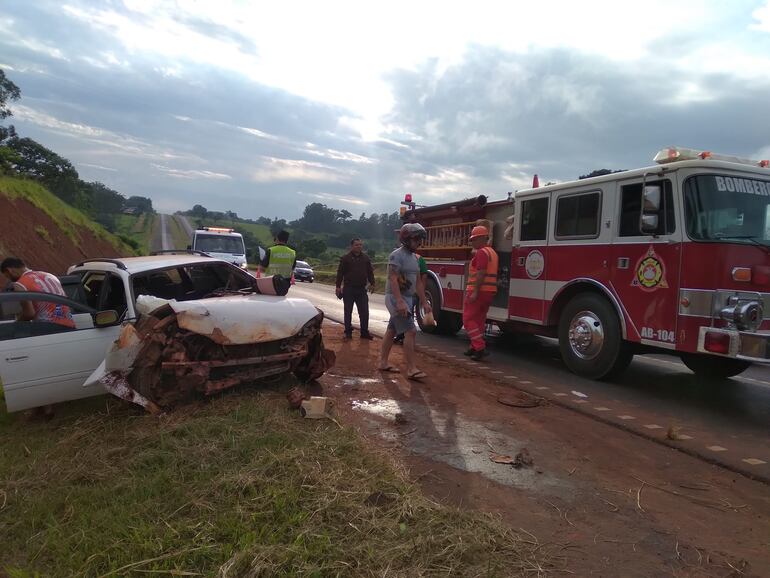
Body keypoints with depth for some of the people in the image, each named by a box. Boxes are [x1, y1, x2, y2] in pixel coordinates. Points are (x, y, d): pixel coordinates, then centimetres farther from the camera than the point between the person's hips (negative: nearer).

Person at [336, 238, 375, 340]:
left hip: (362, 289, 3)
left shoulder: (366, 258, 9)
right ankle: (348, 332, 14)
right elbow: (340, 273, -1)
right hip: (348, 289, -3)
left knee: (364, 312, 3)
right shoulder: (345, 258, -1)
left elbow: (370, 272, 14)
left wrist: (372, 283, 7)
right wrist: (338, 286, -6)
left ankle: (364, 332, 12)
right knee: (348, 312, 5)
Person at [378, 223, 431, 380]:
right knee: (410, 331, -13)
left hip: (407, 298, 9)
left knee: (392, 331, 13)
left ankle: (383, 363, 21)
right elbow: (393, 279, -22)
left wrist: (424, 302, 14)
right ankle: (411, 369, -10)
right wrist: (400, 302, -29)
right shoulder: (397, 255, -14)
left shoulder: (414, 257, 13)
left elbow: (418, 282, 17)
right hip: (396, 298, -9)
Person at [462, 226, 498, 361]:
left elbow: (481, 273, -23)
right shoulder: (492, 252, 18)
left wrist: (475, 292, -25)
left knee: (468, 319, -5)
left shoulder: (481, 252, -13)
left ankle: (480, 348, -12)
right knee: (479, 320, 15)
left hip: (478, 291, -10)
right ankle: (474, 347, 21)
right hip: (489, 291, 10)